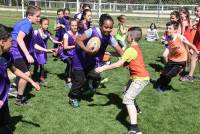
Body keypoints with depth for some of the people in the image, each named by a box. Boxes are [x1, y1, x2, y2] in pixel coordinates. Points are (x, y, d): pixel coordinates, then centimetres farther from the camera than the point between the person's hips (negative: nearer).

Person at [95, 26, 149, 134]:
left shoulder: (131, 50, -21)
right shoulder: (136, 48, 10)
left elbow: (119, 64, -24)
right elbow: (124, 62, 15)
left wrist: (103, 68, -19)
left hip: (140, 78, -11)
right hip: (138, 76, 11)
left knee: (127, 99, -21)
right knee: (128, 92, 31)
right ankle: (135, 109, 55)